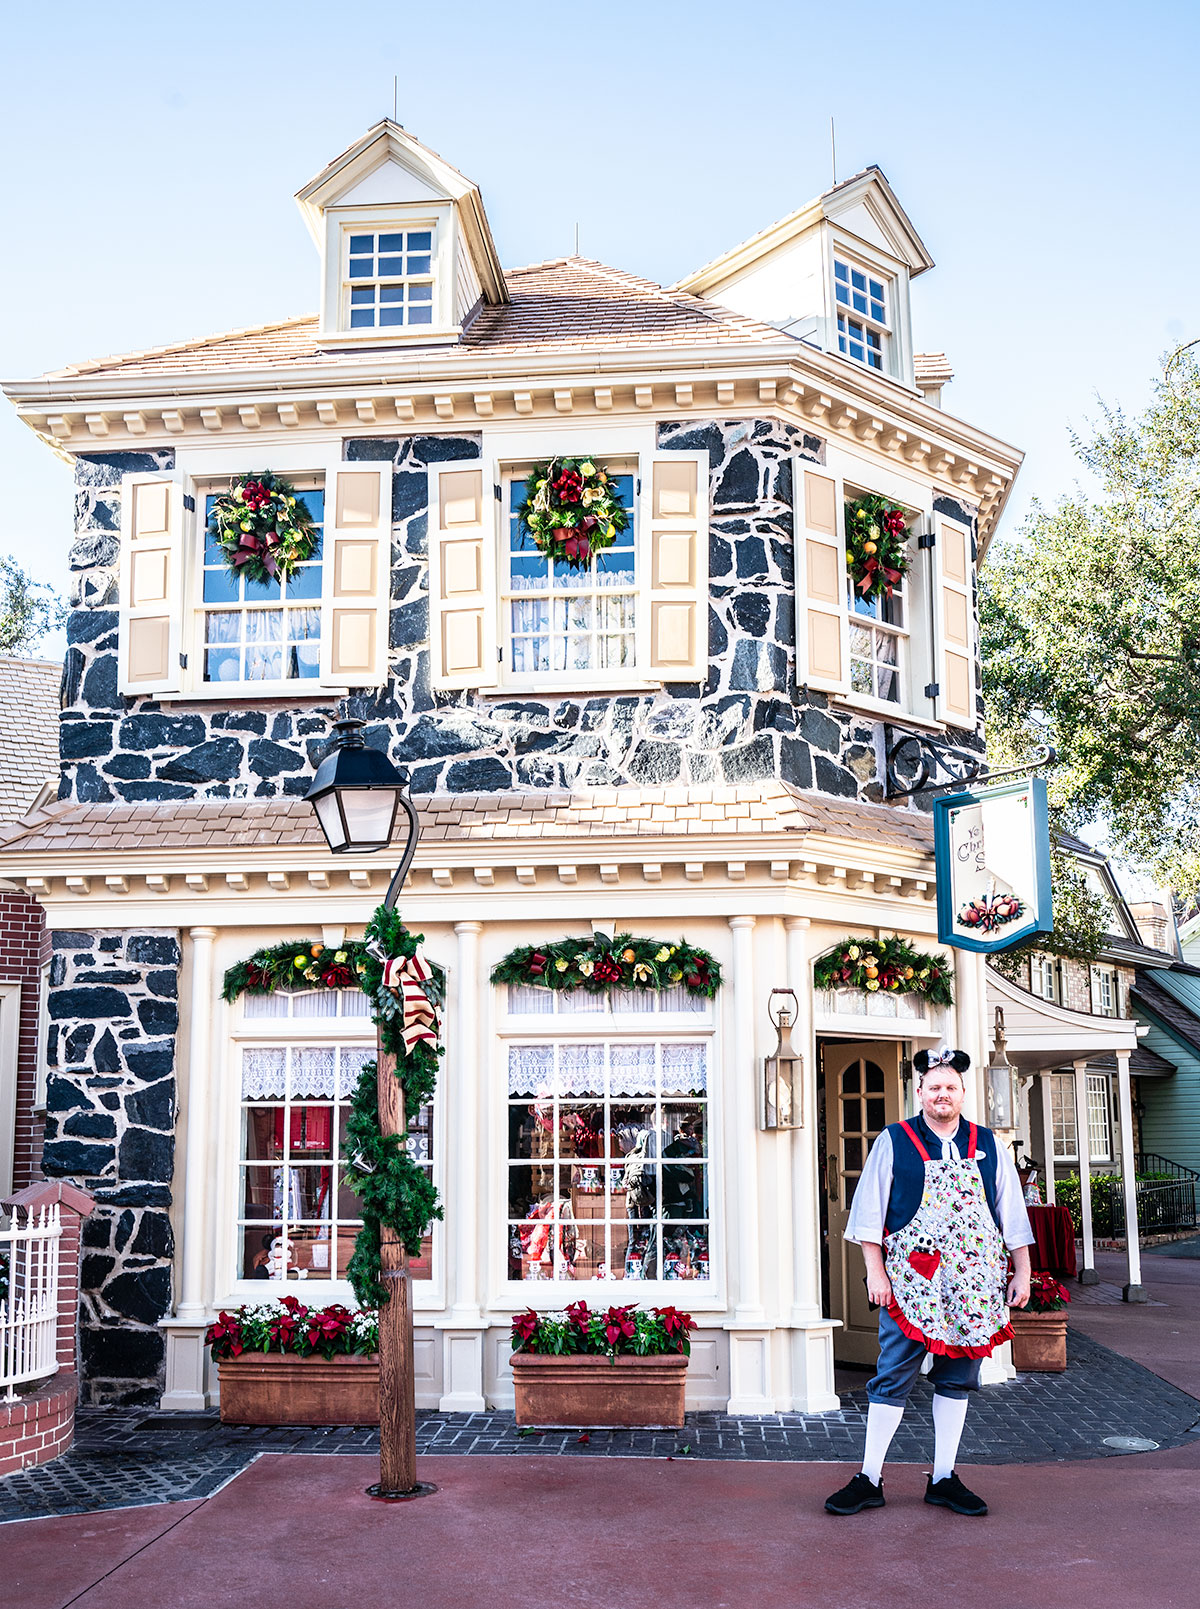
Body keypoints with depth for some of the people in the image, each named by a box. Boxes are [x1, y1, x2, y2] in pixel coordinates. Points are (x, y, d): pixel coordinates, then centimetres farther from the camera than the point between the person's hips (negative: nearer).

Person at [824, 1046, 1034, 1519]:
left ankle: (943, 1479, 20)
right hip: (911, 1281, -3)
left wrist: (1022, 1272, 9)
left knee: (957, 1380, 9)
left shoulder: (988, 1146, 10)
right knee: (892, 1378, -1)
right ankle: (869, 1480, 7)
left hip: (973, 1284, 3)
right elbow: (869, 1213, -1)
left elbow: (1012, 1215, 13)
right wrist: (876, 1272, -6)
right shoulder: (893, 1142, 0)